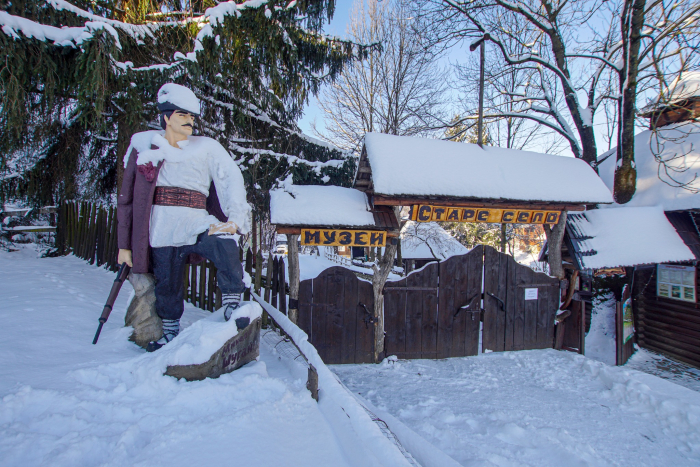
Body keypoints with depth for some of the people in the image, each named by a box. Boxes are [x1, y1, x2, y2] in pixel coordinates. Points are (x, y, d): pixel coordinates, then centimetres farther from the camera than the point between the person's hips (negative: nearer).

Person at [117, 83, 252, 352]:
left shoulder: (206, 148, 8)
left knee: (225, 246, -31)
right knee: (167, 286, 7)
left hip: (197, 223, -1)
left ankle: (232, 307, -16)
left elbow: (231, 180, -5)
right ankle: (170, 334, 33)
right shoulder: (144, 147, 11)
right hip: (162, 228, 1)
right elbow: (126, 197, 13)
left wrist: (235, 219, -23)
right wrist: (124, 245, 11)